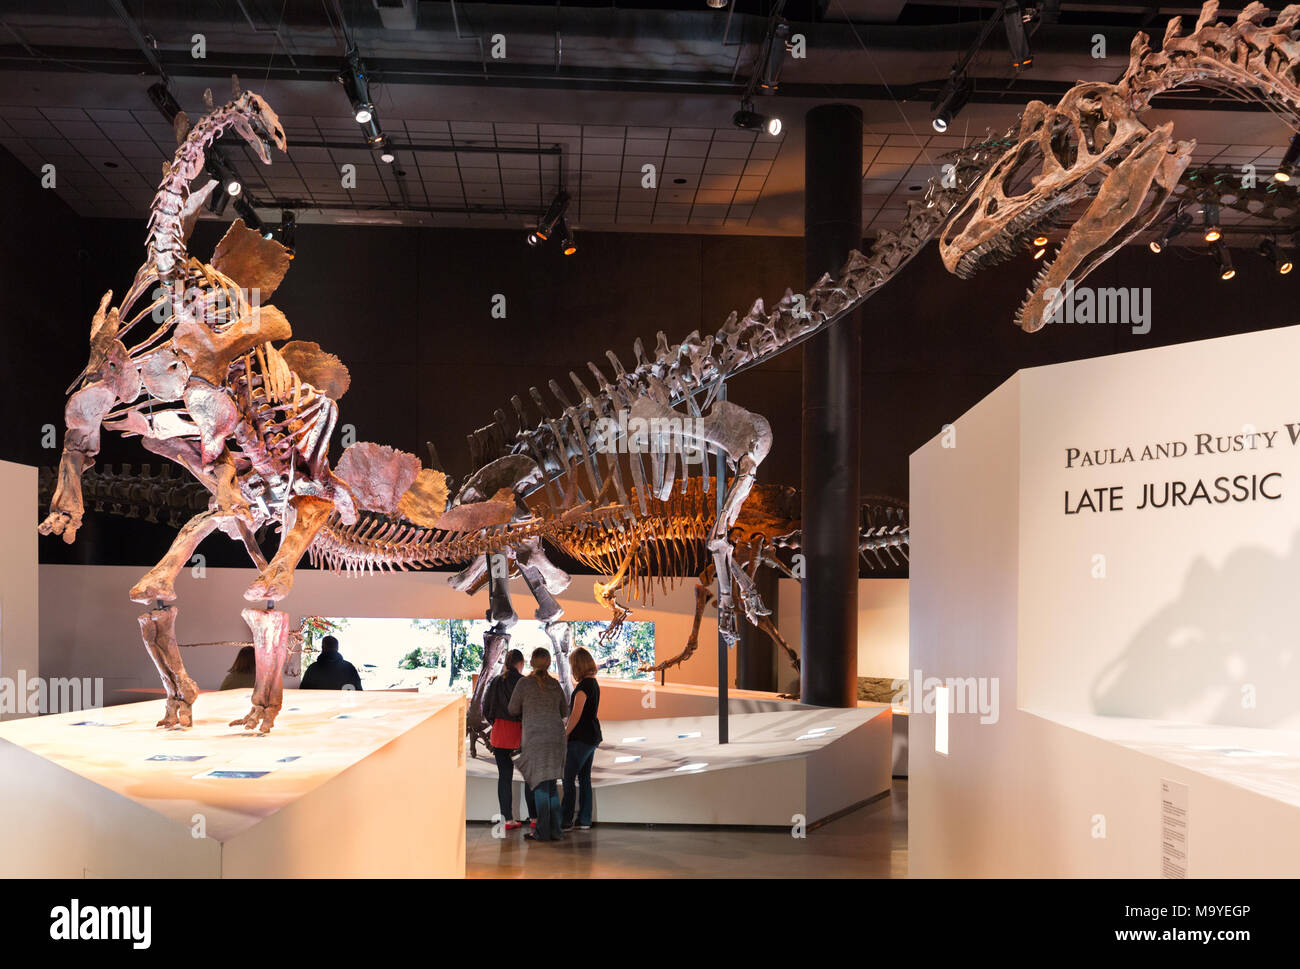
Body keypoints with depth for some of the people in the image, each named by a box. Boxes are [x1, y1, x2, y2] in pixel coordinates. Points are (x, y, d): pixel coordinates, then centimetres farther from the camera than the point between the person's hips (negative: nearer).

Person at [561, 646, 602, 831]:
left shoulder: (583, 685, -16)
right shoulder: (594, 683, 13)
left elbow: (576, 715, -18)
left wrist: (564, 735, -10)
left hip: (581, 737, -10)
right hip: (592, 736, 10)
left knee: (569, 778, -5)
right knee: (584, 778, 11)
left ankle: (566, 821, -4)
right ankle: (584, 820, 13)